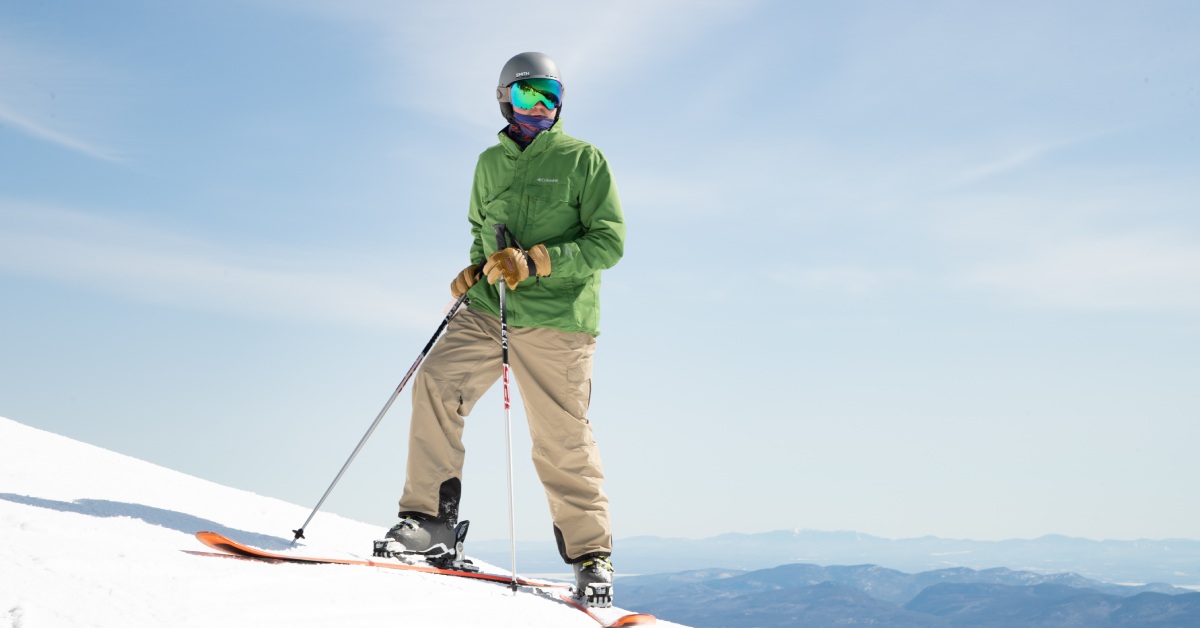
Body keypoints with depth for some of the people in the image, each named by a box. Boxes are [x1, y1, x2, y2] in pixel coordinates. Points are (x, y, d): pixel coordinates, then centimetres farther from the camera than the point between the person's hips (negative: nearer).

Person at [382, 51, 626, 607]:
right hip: (486, 310, 5)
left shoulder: (583, 159, 1)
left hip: (554, 320, -4)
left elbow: (610, 241, -7)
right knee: (436, 384, -16)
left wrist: (535, 261, -16)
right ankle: (431, 518, -8)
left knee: (561, 442, -3)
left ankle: (591, 555, 13)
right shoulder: (490, 163, 16)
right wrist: (475, 268, 10)